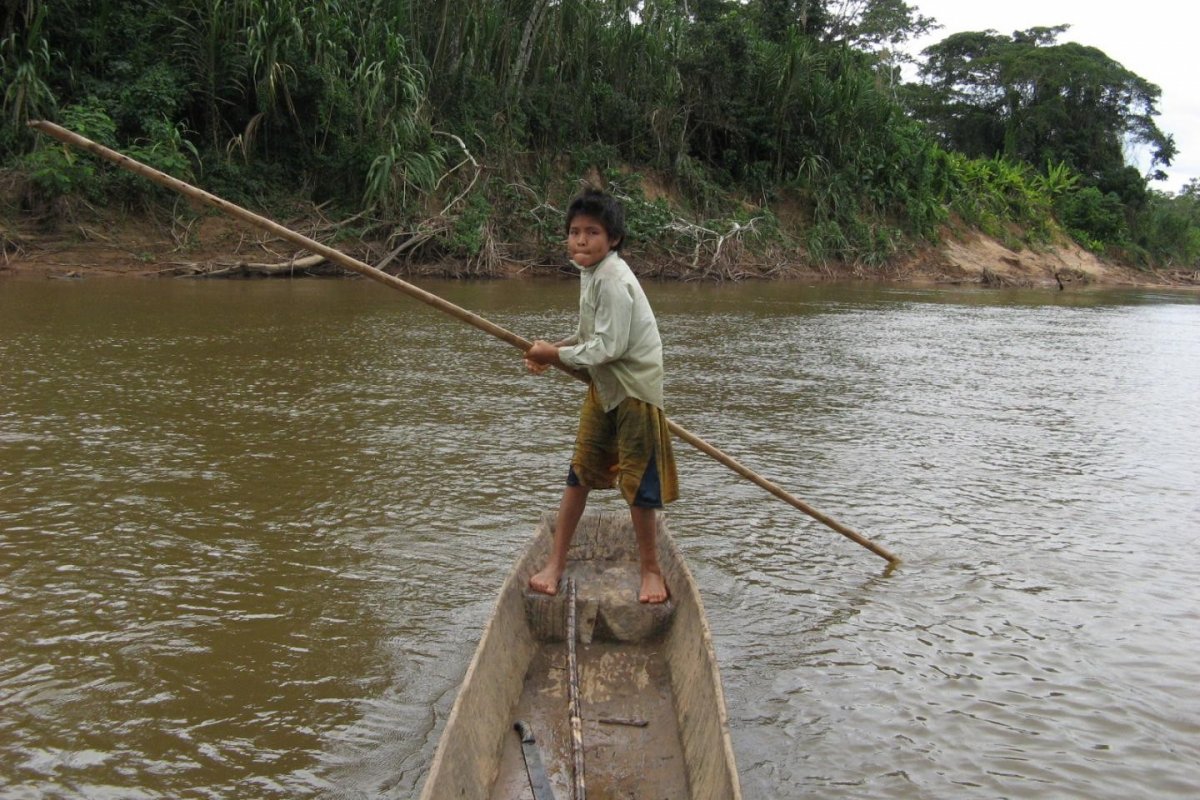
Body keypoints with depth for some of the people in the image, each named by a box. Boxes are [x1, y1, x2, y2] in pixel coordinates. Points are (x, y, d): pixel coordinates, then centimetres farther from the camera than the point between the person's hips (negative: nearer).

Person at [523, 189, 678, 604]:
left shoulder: (613, 280, -23)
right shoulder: (591, 270, 7)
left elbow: (609, 347, -25)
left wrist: (557, 355, -14)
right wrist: (556, 348, 2)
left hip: (634, 386, -9)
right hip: (604, 385, 9)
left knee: (637, 477, 1)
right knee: (581, 469, 10)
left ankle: (650, 568, 19)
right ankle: (556, 562, 19)